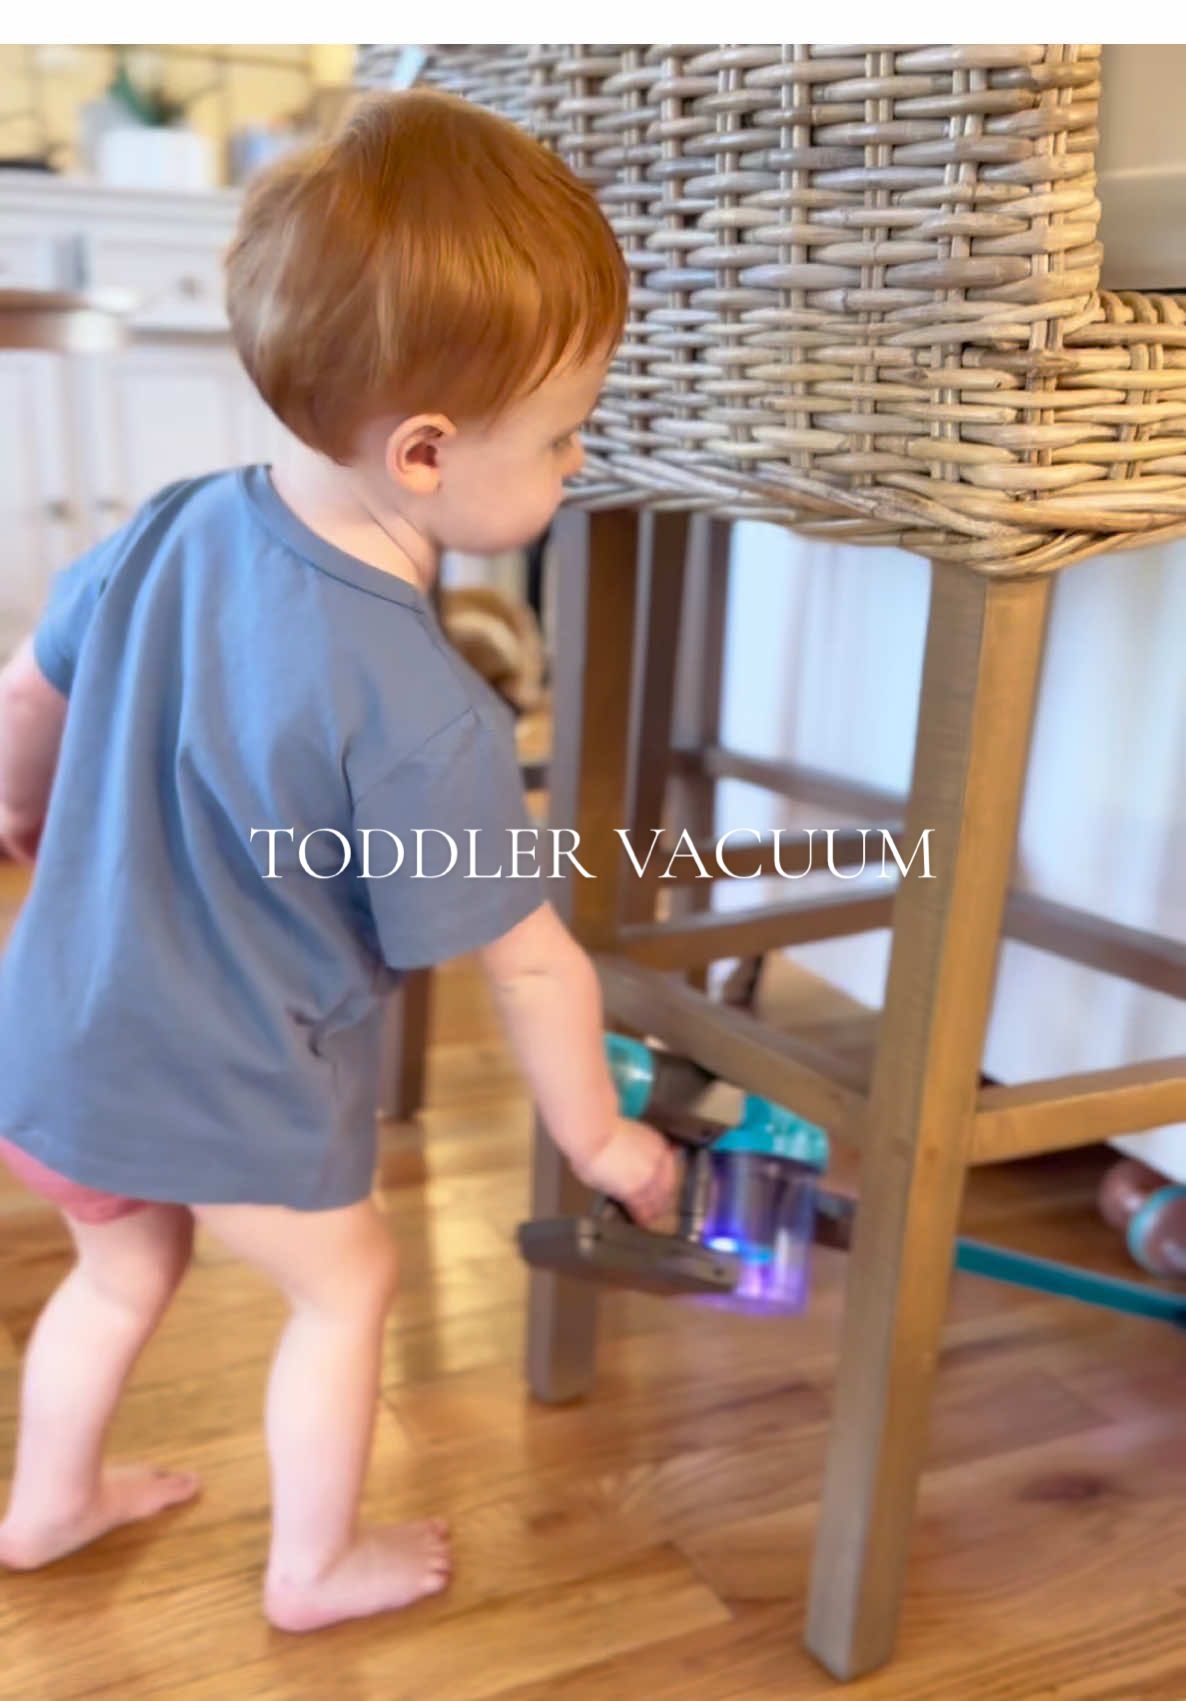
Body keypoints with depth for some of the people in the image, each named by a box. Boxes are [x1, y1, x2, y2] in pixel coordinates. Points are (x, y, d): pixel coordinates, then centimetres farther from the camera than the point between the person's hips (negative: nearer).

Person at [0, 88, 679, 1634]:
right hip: (225, 1099, -6)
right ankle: (316, 1565, 41)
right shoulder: (420, 715, -30)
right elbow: (533, 966, -19)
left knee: (125, 1266, 31)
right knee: (346, 1283, 21)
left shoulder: (176, 526, -12)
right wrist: (596, 1136, -2)